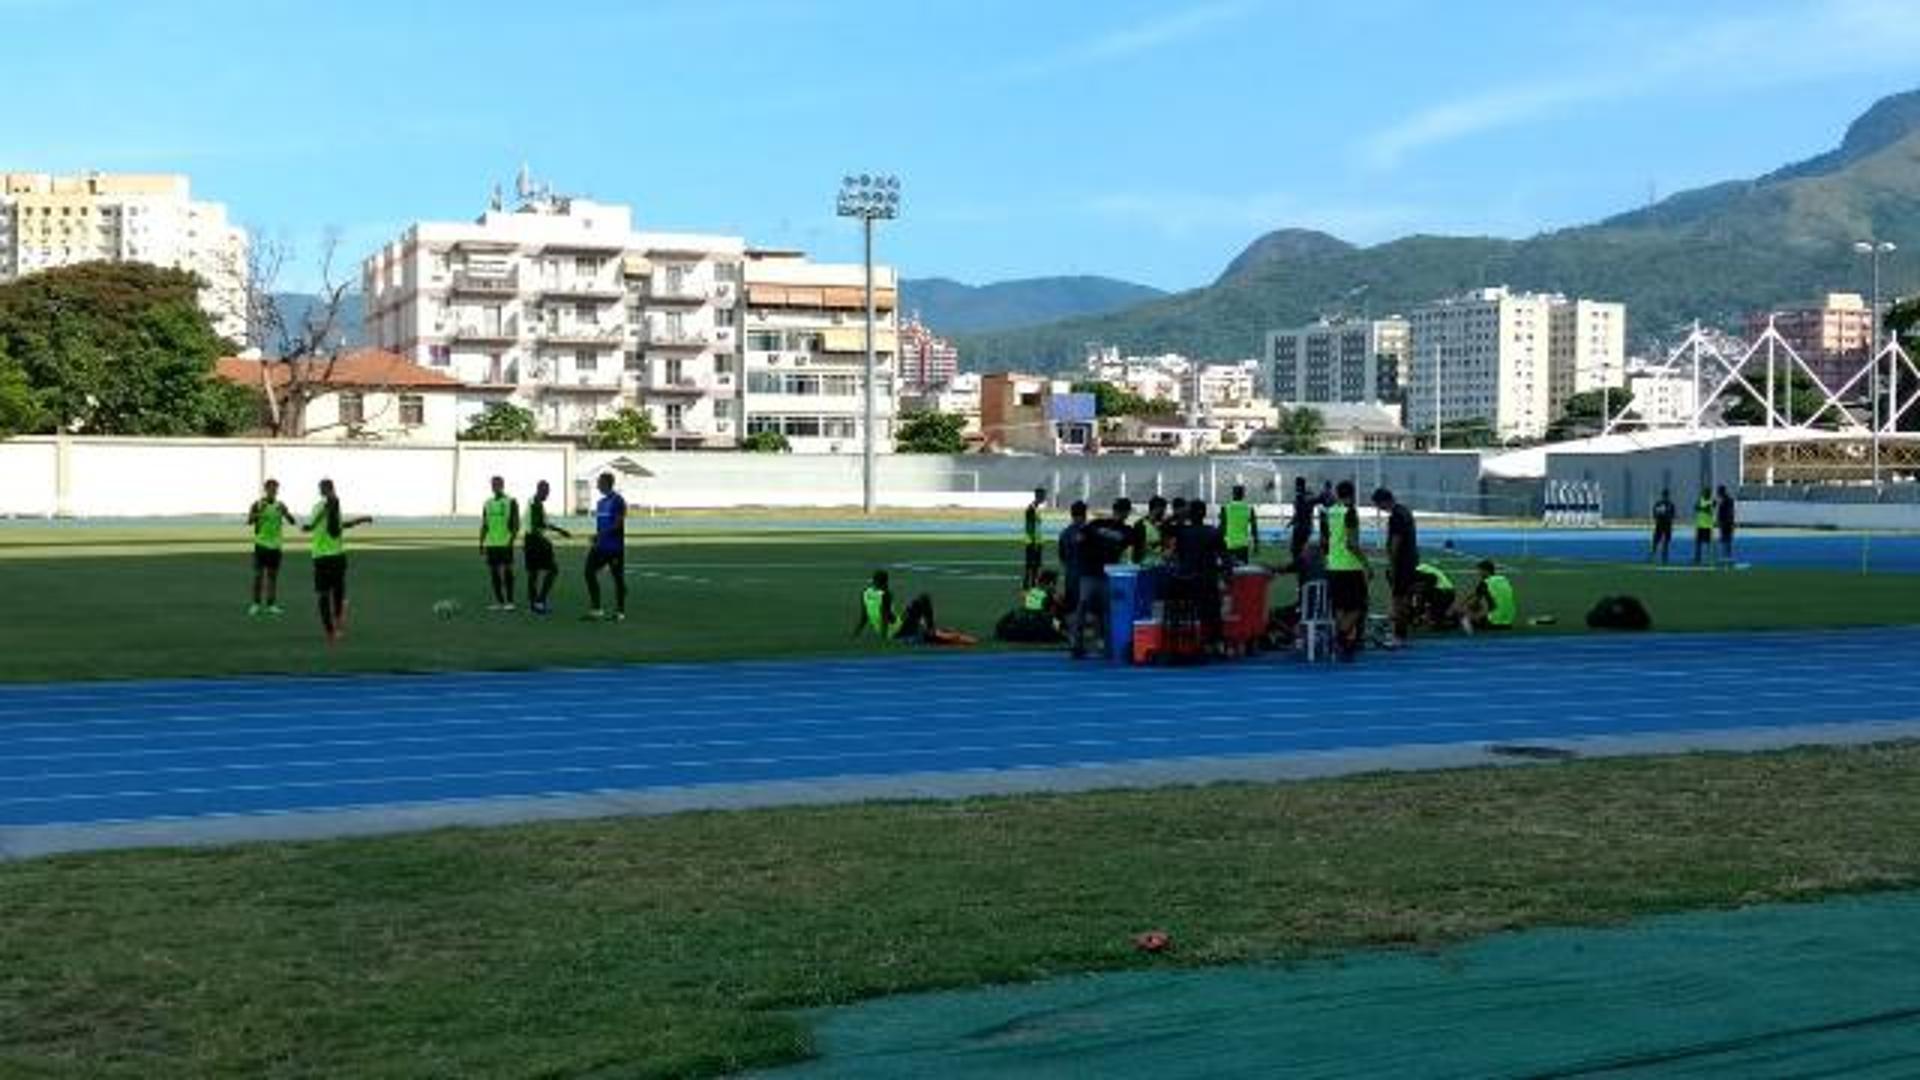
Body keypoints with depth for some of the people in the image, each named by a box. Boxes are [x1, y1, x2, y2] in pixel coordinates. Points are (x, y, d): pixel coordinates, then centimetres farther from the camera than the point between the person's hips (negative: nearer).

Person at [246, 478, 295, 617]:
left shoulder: (280, 505, 6)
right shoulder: (257, 504, -2)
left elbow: (292, 520, 0)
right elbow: (249, 520, -14)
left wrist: (285, 513, -19)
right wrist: (259, 513, -32)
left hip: (275, 545, 3)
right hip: (261, 543, -3)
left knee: (273, 575, 5)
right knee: (259, 574, -3)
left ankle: (271, 605, 9)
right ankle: (256, 604, 3)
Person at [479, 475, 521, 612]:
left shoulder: (511, 502, -2)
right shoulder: (487, 503, 14)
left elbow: (516, 524, -6)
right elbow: (484, 525, 18)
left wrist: (512, 540, -17)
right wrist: (481, 543, 12)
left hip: (505, 543, -6)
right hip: (491, 543, 6)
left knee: (507, 571, -7)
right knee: (493, 572, 6)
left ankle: (509, 601, -1)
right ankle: (499, 602, 13)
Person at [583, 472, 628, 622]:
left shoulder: (618, 501, -11)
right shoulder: (600, 503, 16)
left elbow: (618, 525, -17)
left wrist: (600, 534, -21)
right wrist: (596, 542, 13)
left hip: (615, 547, -8)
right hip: (601, 546, 8)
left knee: (618, 577, 0)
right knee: (590, 572, -1)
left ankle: (620, 612, 9)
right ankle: (596, 609, 4)